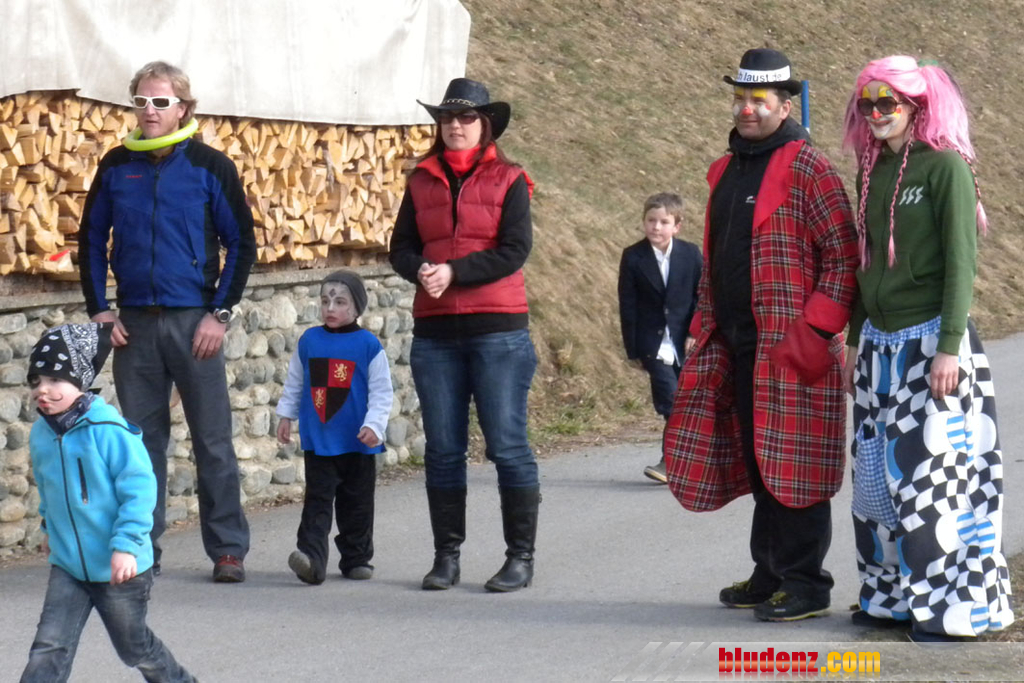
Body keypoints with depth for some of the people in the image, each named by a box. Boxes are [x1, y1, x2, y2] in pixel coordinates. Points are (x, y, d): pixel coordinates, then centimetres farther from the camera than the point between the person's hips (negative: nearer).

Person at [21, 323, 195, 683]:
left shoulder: (109, 430, -22)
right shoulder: (40, 435, -1)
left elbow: (139, 488, -22)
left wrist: (125, 544, -26)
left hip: (119, 568, -5)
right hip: (67, 564, 5)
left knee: (134, 647, 15)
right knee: (49, 648, -6)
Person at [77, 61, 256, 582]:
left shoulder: (209, 166, -2)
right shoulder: (116, 167, 6)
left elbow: (242, 243, -1)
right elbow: (91, 240, 12)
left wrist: (220, 313, -7)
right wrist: (98, 309, 3)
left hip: (193, 321, -3)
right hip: (134, 323, 3)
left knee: (212, 441, 0)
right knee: (140, 439, 7)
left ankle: (228, 549, 7)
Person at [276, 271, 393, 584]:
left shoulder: (369, 345, -4)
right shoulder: (309, 341, 4)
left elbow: (382, 391, -4)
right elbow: (294, 384, 16)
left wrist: (373, 425, -13)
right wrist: (286, 416, 15)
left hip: (358, 443, -1)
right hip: (317, 441, 1)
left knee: (356, 505, 9)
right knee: (317, 502, -6)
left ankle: (357, 559, 22)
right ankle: (311, 559, -15)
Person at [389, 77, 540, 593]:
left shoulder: (507, 181, 1)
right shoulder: (422, 181, 13)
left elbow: (514, 250, -8)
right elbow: (401, 246, 10)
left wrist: (454, 272, -16)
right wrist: (421, 272, -12)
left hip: (497, 329, -4)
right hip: (435, 331, 4)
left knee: (507, 445, -4)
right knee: (442, 449, 7)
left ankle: (520, 557, 4)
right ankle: (446, 556, 14)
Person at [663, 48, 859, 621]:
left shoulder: (806, 168, -9)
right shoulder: (728, 171, 18)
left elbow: (844, 256, -13)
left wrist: (813, 331, -19)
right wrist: (705, 328, 19)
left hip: (792, 348, -8)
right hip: (736, 347, 8)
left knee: (793, 465, -6)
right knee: (758, 462, 13)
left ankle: (806, 586, 0)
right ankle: (771, 574, 23)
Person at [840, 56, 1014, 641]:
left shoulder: (945, 167, -9)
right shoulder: (872, 173, 12)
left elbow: (961, 261, -13)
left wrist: (949, 347, -18)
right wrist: (856, 341, 17)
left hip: (932, 338, -7)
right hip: (880, 343, 7)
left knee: (930, 472, -8)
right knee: (879, 474, 8)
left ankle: (953, 607, 0)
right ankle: (895, 596, 17)